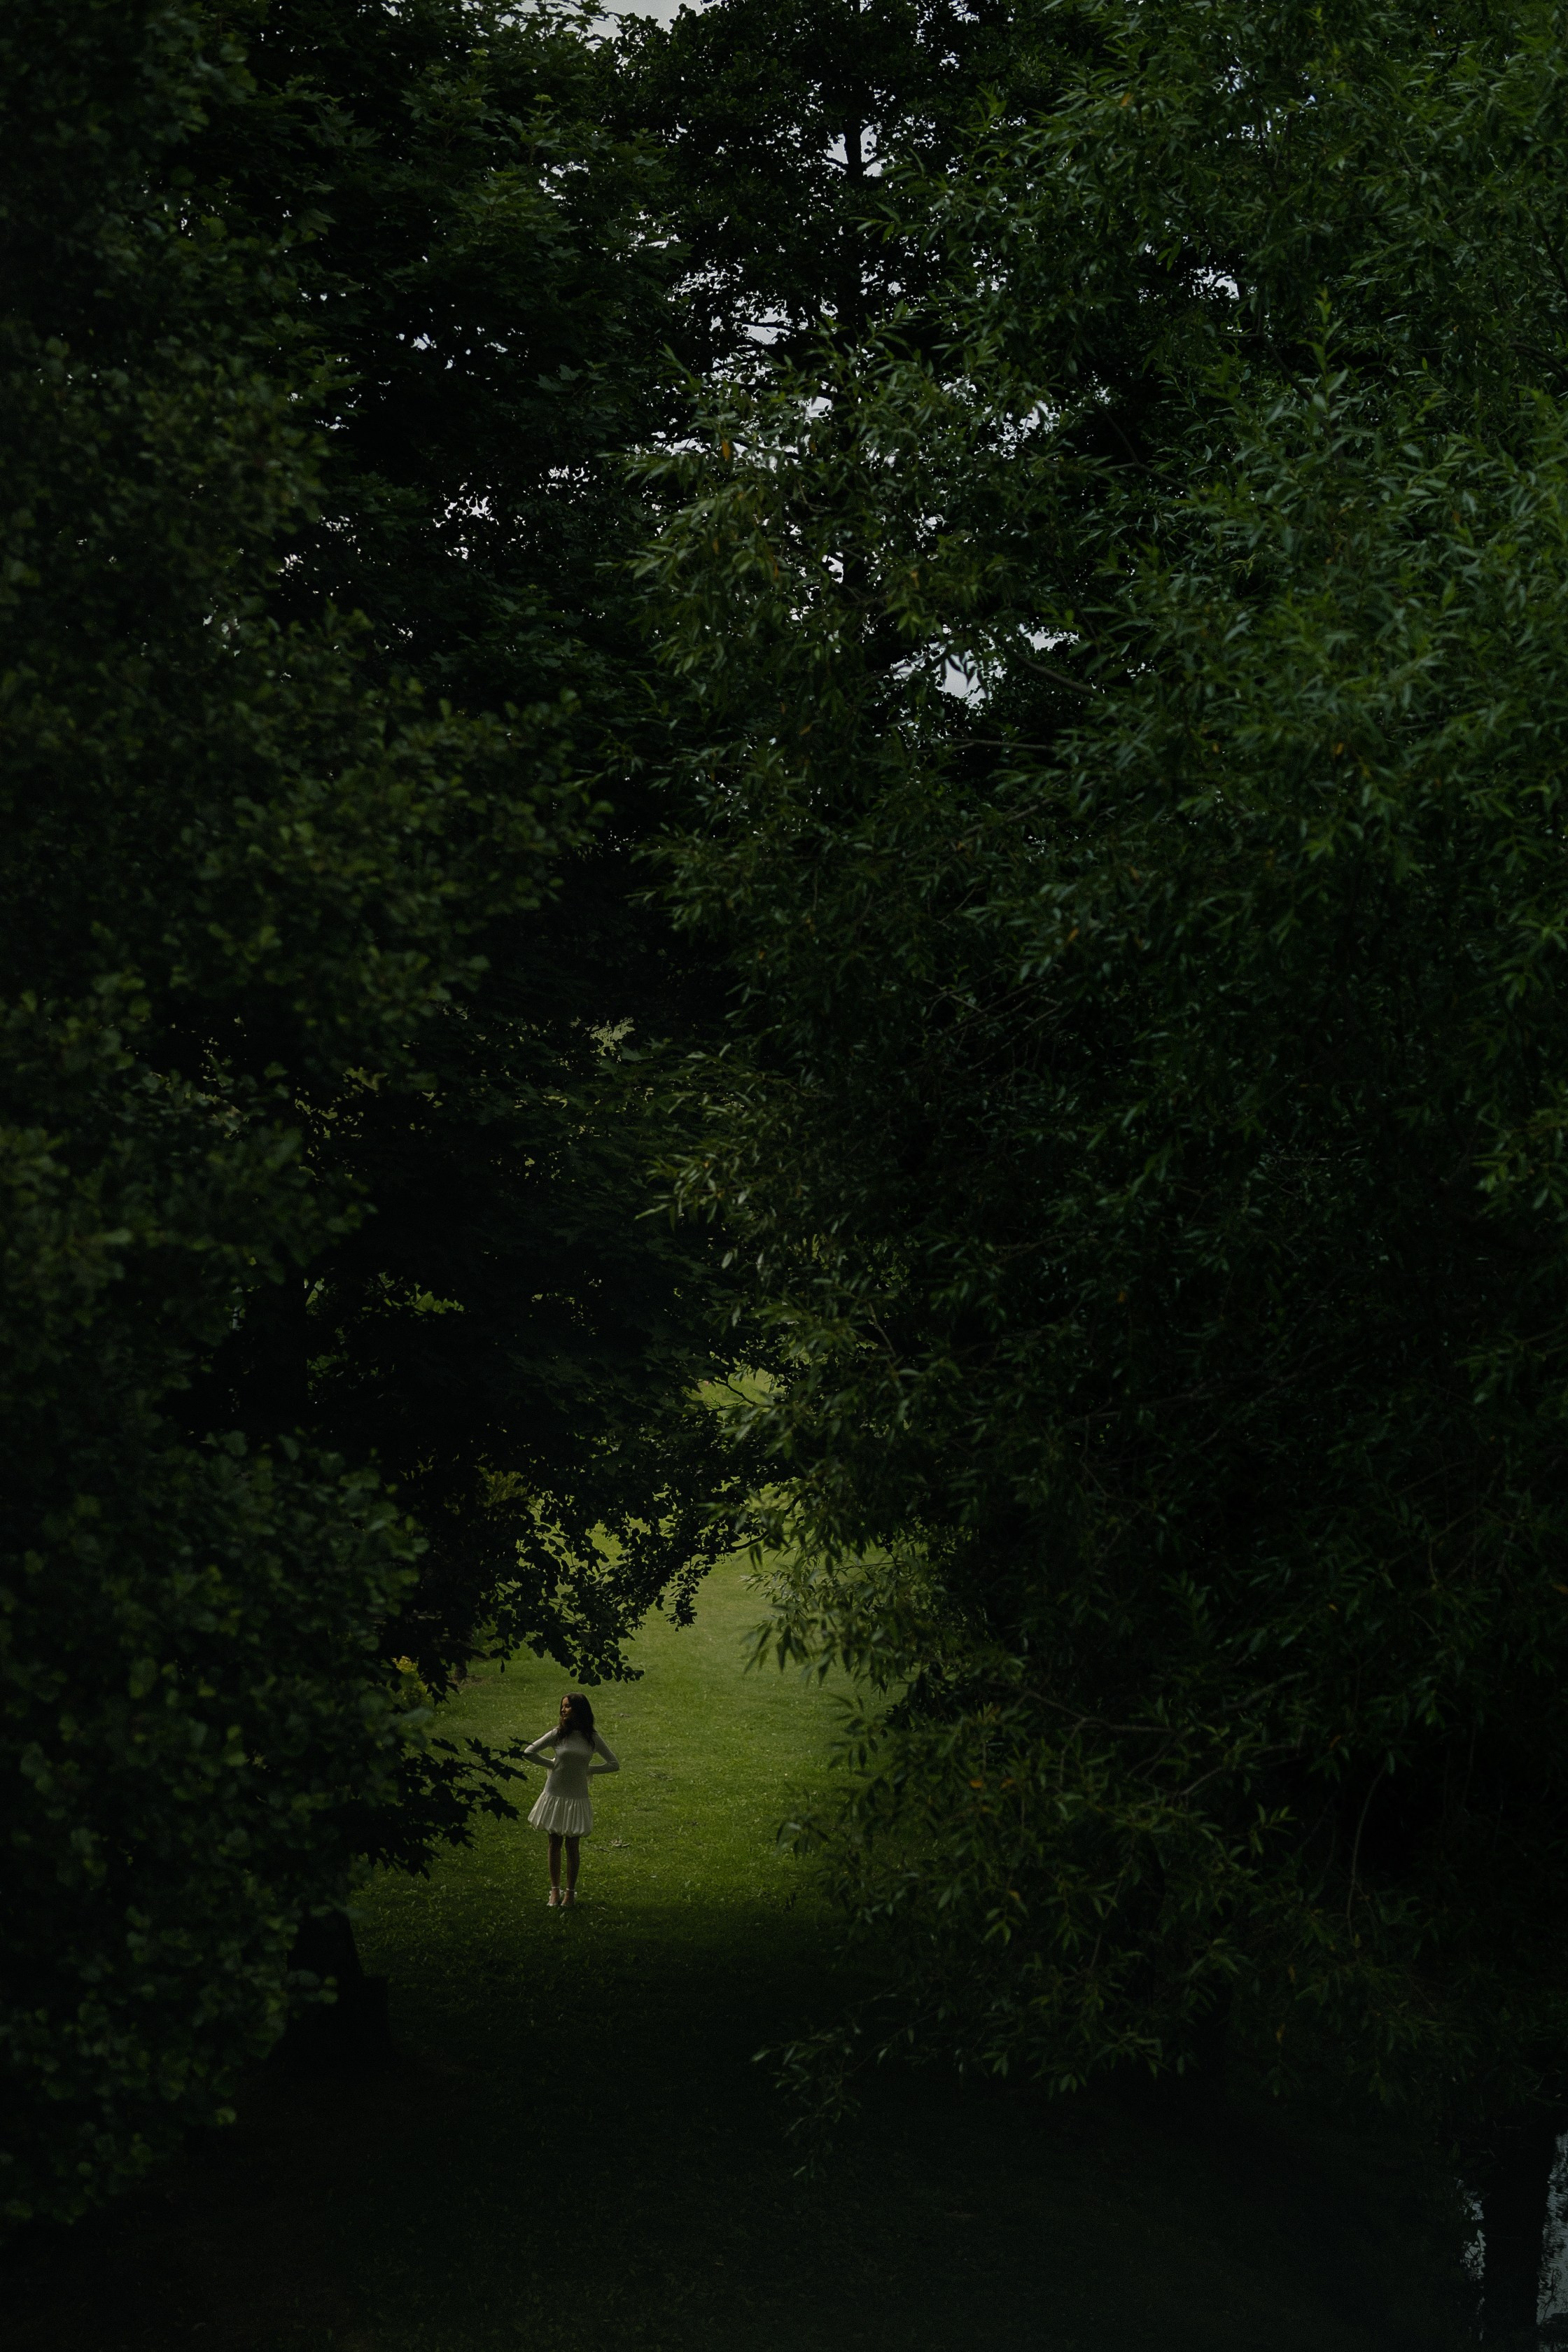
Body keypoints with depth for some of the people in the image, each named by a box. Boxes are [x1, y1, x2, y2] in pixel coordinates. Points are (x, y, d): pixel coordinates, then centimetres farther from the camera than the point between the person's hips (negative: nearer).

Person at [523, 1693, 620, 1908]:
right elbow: (529, 1752, -4)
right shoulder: (558, 1734, -6)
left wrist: (588, 1769, -2)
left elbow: (614, 1764, 3)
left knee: (572, 1847, 6)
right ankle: (555, 1890, 21)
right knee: (555, 1845, 9)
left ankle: (570, 1892, 19)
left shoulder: (592, 1738, -4)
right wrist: (552, 1765, -2)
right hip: (554, 1795, 0)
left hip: (577, 1799, 0)